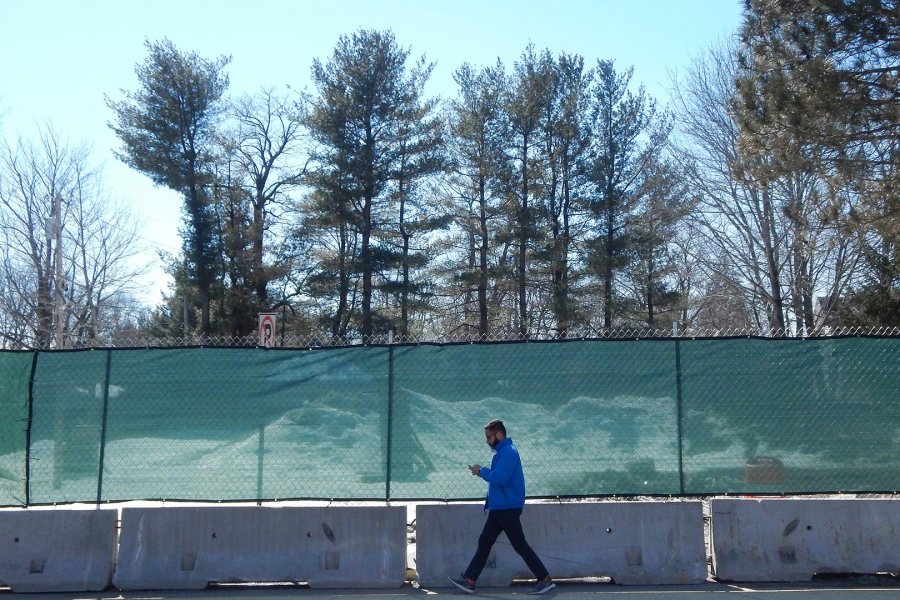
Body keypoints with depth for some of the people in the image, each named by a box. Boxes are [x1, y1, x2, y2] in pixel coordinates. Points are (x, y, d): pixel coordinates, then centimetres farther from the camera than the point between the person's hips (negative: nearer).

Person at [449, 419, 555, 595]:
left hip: (508, 508, -10)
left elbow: (498, 478, -27)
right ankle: (469, 581, 14)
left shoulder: (508, 452, -18)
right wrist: (482, 471, 4)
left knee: (520, 546, -3)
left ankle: (546, 580, 6)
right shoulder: (501, 451, 14)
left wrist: (482, 471, -12)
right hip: (498, 508, 10)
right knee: (484, 543, 10)